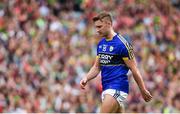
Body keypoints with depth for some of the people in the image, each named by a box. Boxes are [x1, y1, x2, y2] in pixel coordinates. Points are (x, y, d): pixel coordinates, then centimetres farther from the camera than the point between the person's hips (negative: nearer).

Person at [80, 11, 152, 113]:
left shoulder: (122, 44, -12)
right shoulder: (101, 44, 13)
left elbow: (134, 69, -8)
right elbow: (97, 67, 19)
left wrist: (143, 91, -4)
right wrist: (86, 78, 0)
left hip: (117, 88, -8)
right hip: (106, 88, 8)